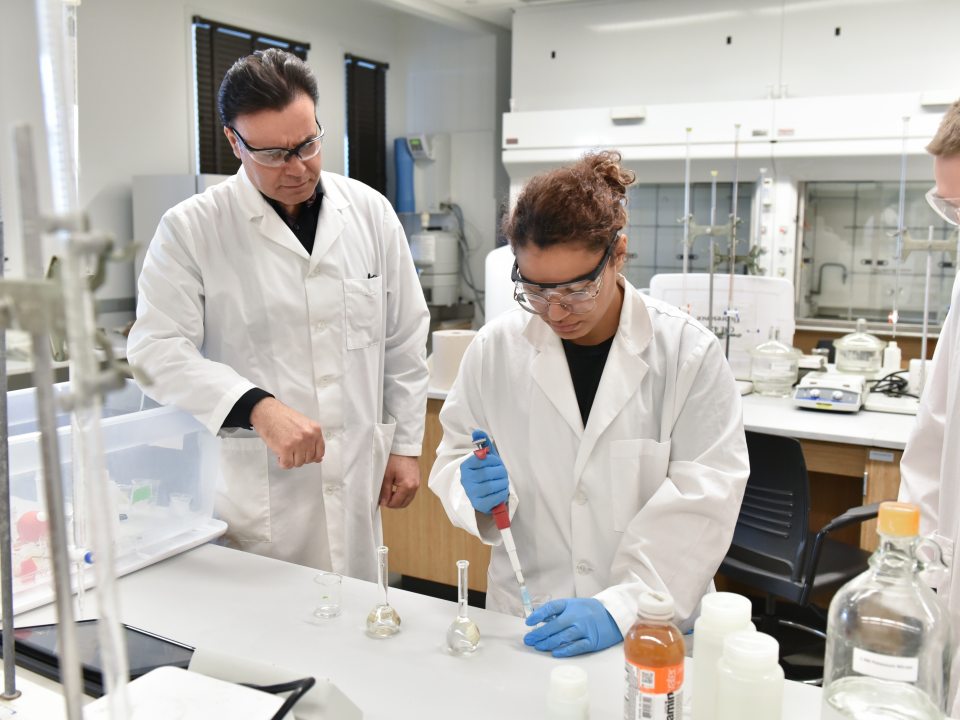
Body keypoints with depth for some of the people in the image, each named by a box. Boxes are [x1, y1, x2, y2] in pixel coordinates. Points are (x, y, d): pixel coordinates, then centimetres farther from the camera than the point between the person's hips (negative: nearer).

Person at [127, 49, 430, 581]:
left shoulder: (370, 213, 4)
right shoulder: (190, 230, -5)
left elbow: (404, 342, 10)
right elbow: (158, 351, -12)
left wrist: (405, 444, 9)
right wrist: (257, 407, -27)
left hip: (355, 487, 3)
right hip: (248, 496, -2)